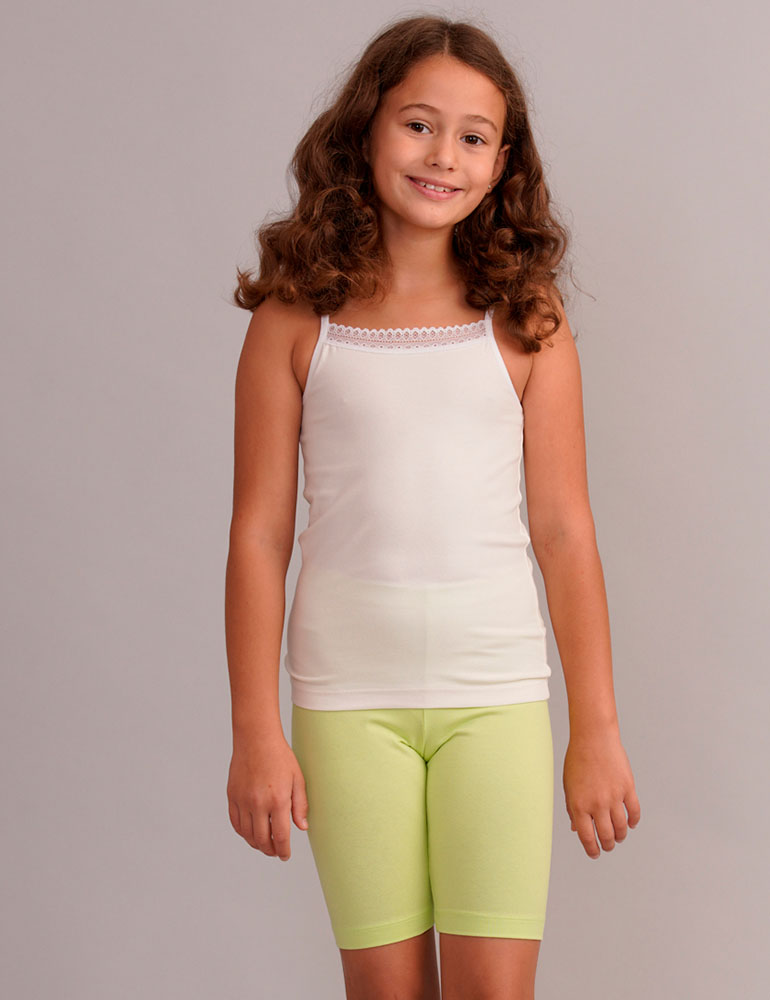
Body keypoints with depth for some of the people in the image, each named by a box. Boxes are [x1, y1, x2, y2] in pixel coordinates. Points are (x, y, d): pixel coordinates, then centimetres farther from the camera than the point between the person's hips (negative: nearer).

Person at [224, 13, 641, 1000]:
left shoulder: (525, 323, 2)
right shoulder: (293, 321, 1)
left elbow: (564, 532, 3)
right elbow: (259, 532, 1)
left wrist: (596, 727, 2)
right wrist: (256, 733, -1)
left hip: (496, 691, 0)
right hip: (347, 696, 0)